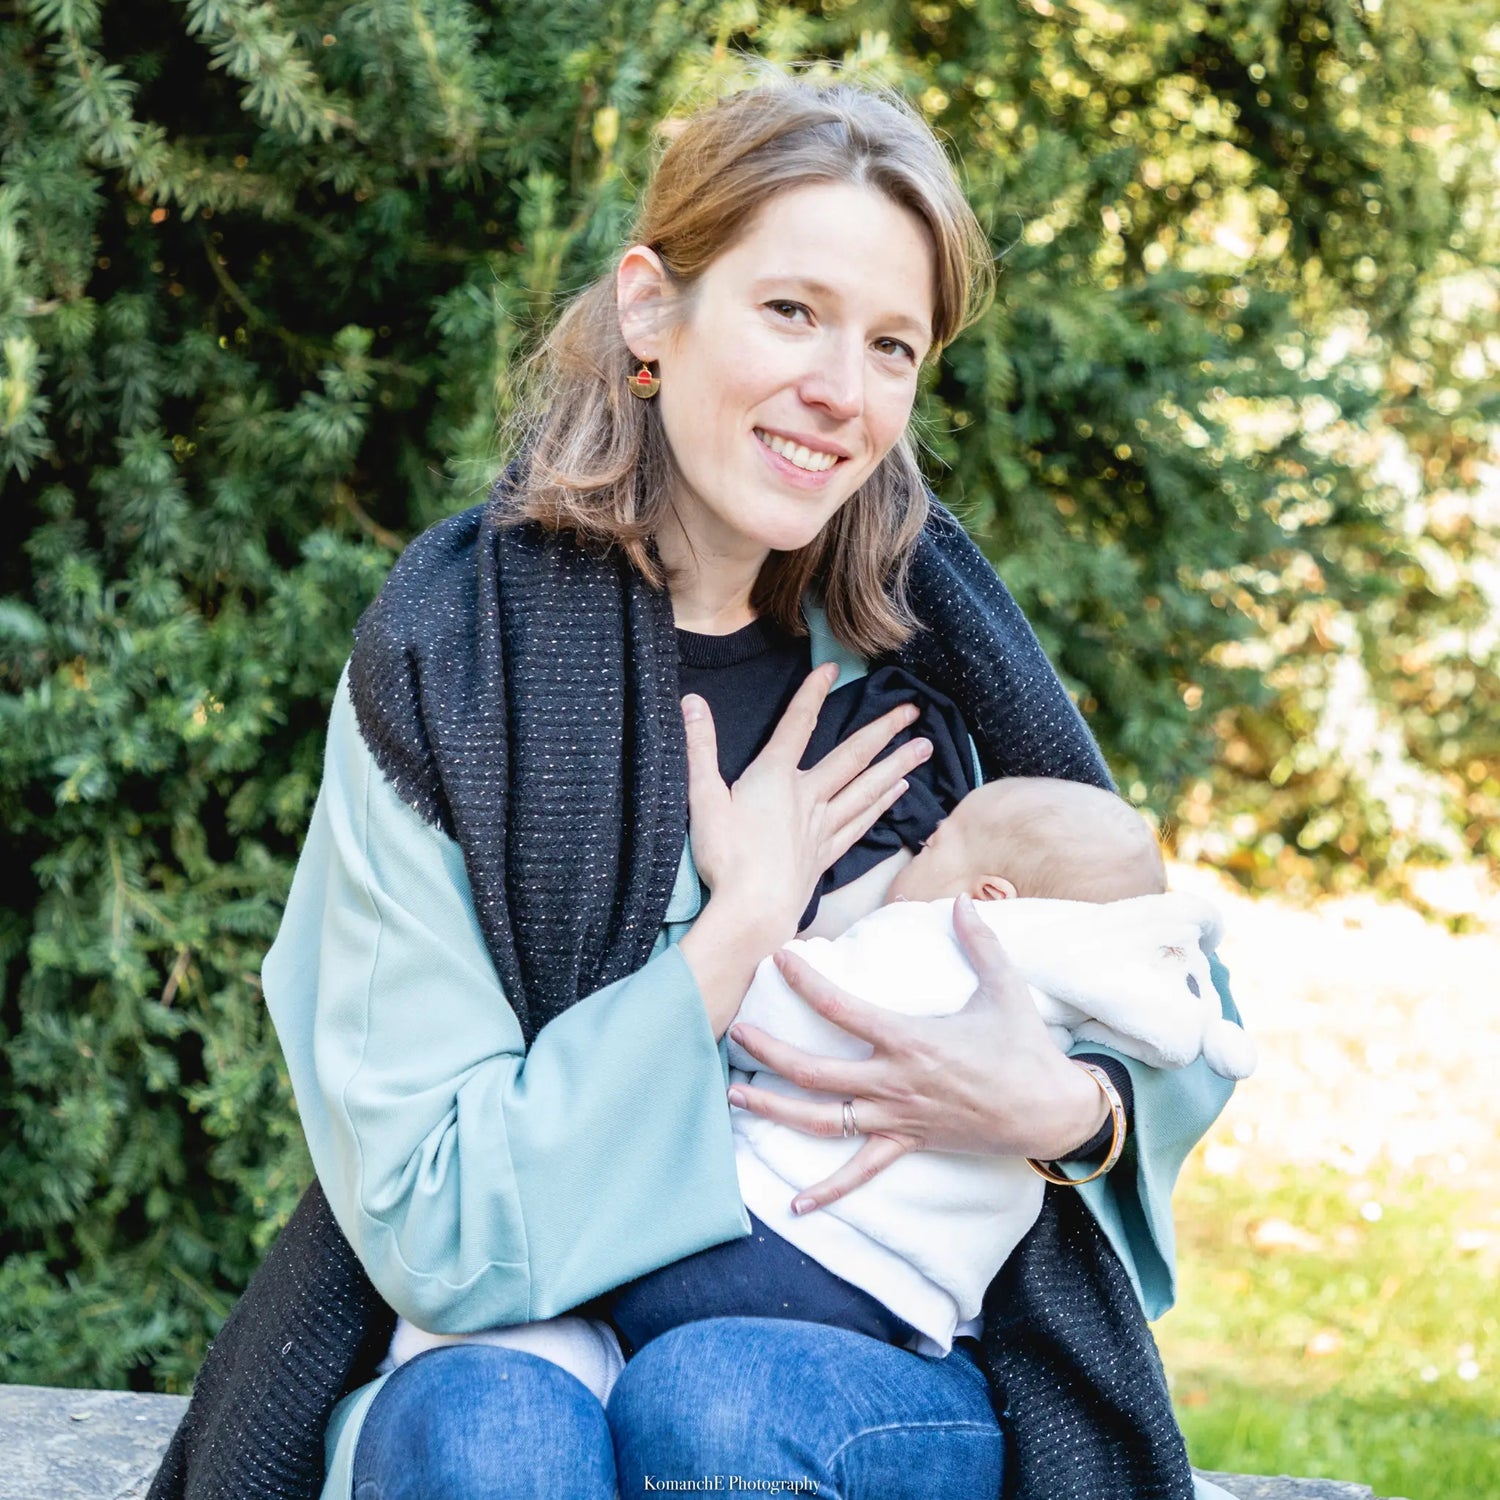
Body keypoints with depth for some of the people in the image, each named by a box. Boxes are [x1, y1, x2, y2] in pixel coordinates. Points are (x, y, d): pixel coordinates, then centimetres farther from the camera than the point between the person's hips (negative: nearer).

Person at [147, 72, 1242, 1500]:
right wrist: (744, 918, -17)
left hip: (896, 1368, 2)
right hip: (511, 1341, -1)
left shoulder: (932, 639, -2)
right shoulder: (449, 651, -10)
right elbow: (431, 1224, -14)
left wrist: (1067, 1103, -15)